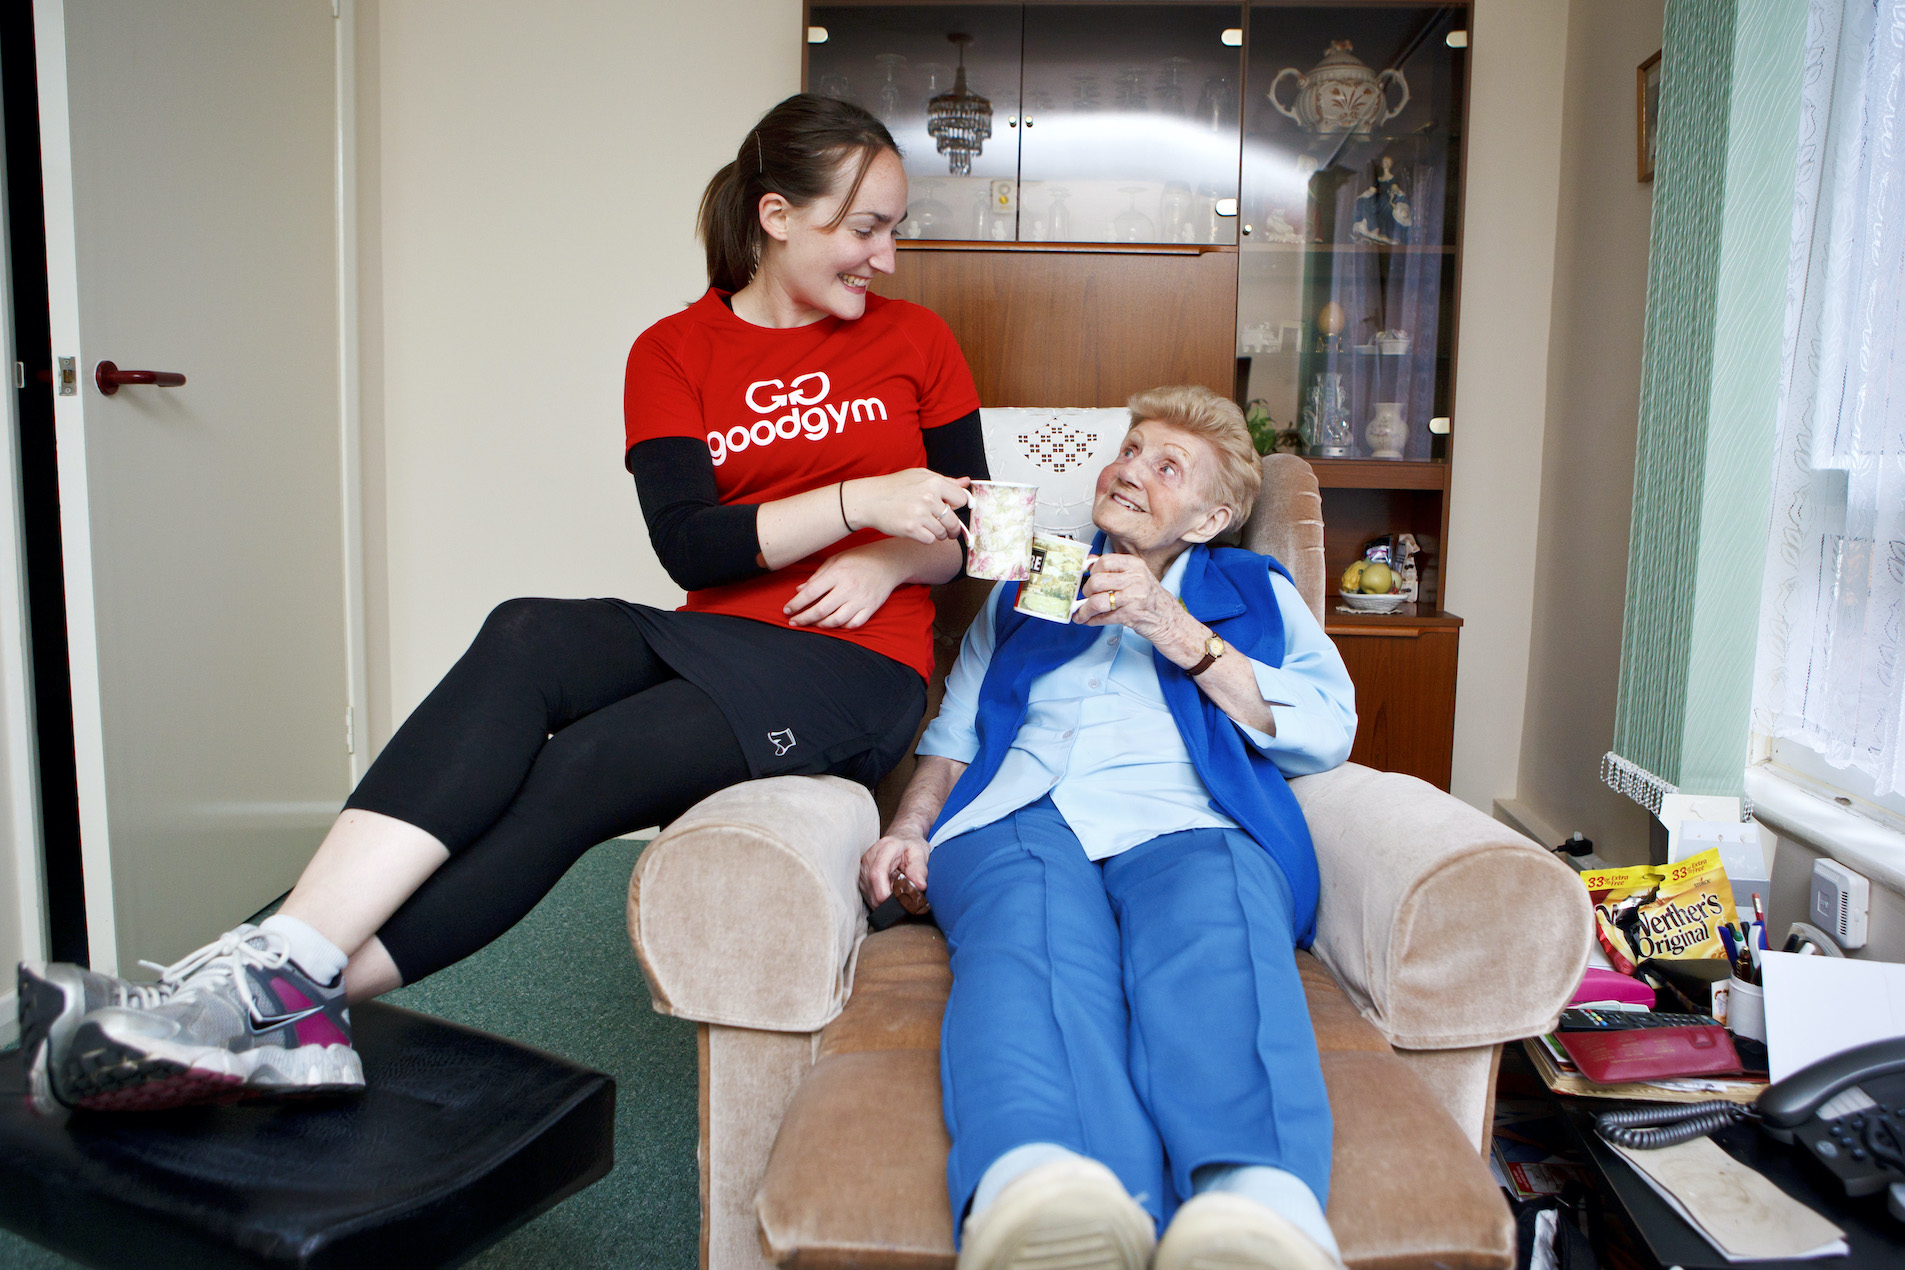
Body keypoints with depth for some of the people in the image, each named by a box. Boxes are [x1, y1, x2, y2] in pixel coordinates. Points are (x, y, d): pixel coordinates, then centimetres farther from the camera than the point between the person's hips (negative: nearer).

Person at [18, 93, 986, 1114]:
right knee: (531, 638, -31)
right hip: (719, 641, 2)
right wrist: (859, 501, -17)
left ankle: (282, 992, -28)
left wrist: (889, 561, -9)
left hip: (859, 667, -1)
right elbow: (687, 544, -7)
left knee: (584, 767, -28)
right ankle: (277, 970, -35)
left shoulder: (915, 341, 9)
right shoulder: (673, 352, 7)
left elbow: (967, 535, 13)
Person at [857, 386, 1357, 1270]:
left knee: (1217, 942, -39)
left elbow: (1329, 732, 12)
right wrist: (908, 828, 6)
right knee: (1032, 935, -38)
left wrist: (1180, 634, 3)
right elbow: (956, 734, 28)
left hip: (1191, 824, 0)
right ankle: (1038, 1183, -66)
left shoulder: (1257, 590, 29)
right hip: (1024, 814, 1)